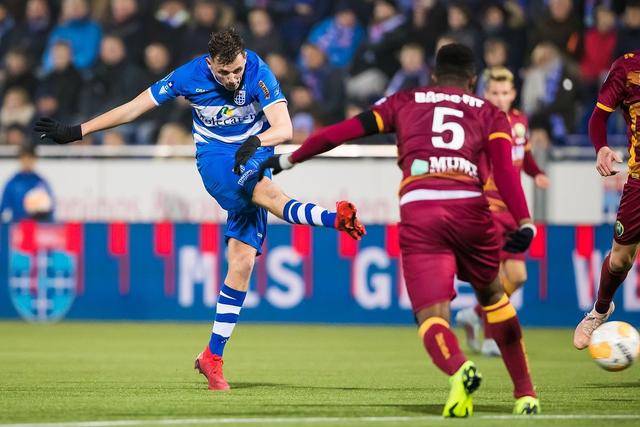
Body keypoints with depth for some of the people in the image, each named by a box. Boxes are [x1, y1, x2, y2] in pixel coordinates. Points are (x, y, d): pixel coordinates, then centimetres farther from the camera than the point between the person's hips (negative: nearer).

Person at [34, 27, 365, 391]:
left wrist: (256, 141, -46)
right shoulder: (190, 76, -12)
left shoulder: (258, 74, -16)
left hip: (252, 157, 0)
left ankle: (213, 355, -1)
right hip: (215, 160, 0)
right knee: (270, 194, -34)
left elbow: (284, 129, -24)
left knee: (243, 260, -7)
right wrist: (77, 132, -2)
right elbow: (135, 108, -4)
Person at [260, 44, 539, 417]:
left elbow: (342, 132, 20)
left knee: (432, 317, -4)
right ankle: (525, 393, 23)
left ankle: (458, 368, -37)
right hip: (470, 207, 1)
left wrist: (287, 160, 30)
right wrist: (525, 223, -7)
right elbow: (505, 169, 4)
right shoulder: (490, 113, 22)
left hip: (418, 211, -1)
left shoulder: (405, 102, 24)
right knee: (493, 296, 25)